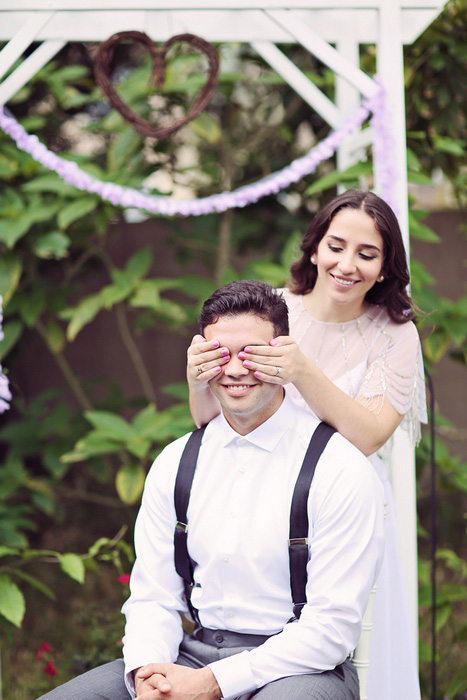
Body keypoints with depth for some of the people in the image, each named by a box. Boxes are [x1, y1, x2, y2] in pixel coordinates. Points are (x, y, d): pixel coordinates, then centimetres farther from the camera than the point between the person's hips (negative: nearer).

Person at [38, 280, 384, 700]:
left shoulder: (341, 471, -8)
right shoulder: (175, 464, 9)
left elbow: (332, 628, -12)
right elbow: (153, 597, 10)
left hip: (294, 666, -5)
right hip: (194, 653, 5)